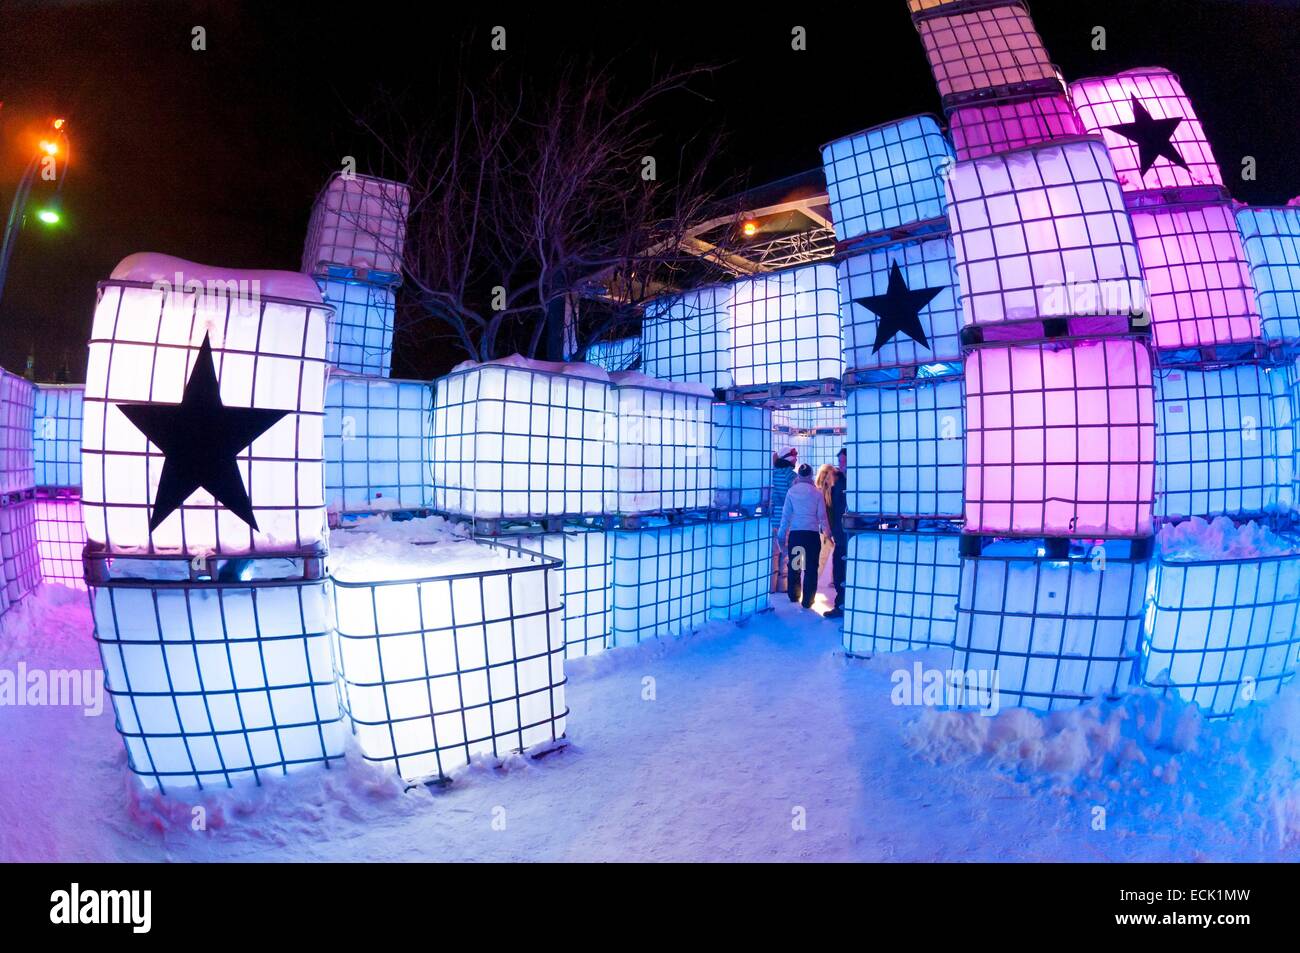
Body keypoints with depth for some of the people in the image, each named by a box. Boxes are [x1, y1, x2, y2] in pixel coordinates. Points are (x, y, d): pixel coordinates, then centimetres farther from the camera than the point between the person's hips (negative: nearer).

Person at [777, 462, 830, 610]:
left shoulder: (792, 491, 1)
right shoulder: (817, 492, -1)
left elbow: (786, 514, 3)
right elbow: (822, 515, 2)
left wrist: (782, 534, 10)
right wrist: (826, 531, 17)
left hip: (794, 532, 1)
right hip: (812, 533, -1)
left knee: (793, 565, 15)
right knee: (811, 567, 4)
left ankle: (794, 595, 24)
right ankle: (807, 600, 4)